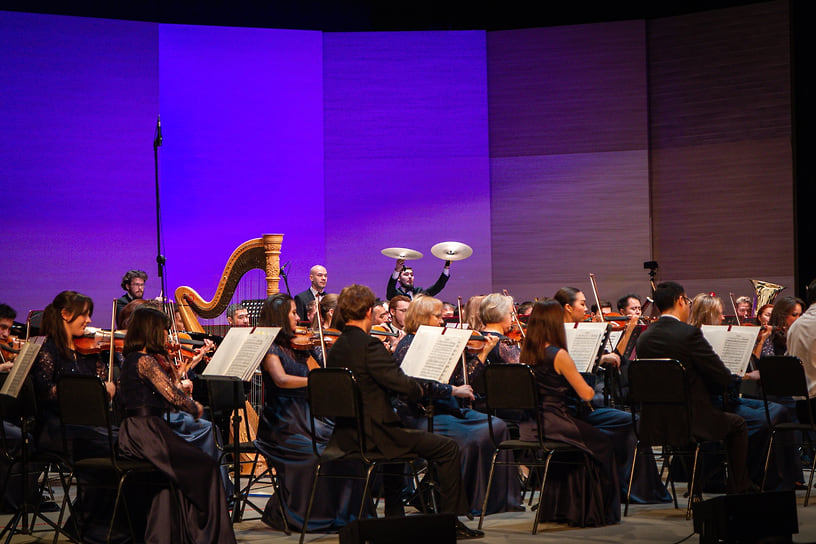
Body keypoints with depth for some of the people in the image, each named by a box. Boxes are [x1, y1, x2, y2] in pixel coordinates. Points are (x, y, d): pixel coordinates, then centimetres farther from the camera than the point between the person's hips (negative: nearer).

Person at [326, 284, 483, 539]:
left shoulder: (335, 349, 8)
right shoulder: (369, 346, -18)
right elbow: (405, 386, -21)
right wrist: (419, 389, 0)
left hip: (346, 436, 9)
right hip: (373, 434, -9)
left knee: (397, 434, 40)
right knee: (447, 448, 0)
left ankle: (394, 515, 42)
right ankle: (451, 520, 3)